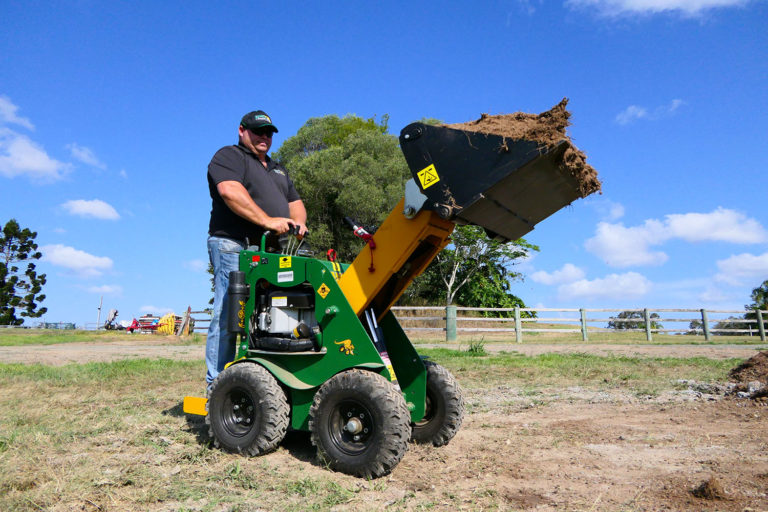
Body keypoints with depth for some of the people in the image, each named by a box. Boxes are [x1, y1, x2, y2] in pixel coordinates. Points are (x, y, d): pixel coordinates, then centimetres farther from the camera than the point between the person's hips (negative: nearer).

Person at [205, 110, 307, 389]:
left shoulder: (278, 169, 31)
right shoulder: (229, 156, 6)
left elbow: (295, 202, 26)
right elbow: (230, 191, -13)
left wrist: (298, 222, 2)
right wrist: (267, 221, -21)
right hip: (235, 245, -7)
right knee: (228, 316, -10)